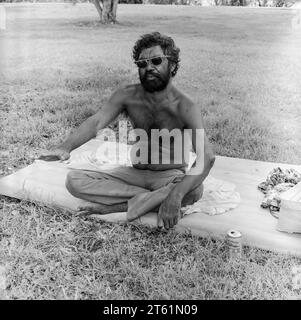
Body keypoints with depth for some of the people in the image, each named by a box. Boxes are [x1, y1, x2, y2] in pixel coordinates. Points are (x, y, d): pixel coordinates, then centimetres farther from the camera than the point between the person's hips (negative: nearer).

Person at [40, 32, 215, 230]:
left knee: (194, 190, -38)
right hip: (135, 173, 4)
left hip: (171, 176, -4)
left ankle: (123, 206, -21)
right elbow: (97, 121, -20)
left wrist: (175, 195, -49)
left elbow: (206, 157, -32)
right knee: (74, 181, -14)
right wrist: (66, 147, -41)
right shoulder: (127, 96, -6)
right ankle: (155, 200, -19)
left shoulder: (185, 107, -19)